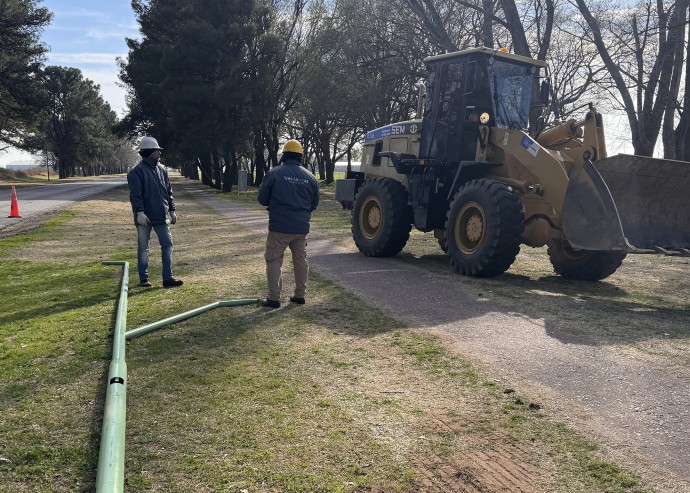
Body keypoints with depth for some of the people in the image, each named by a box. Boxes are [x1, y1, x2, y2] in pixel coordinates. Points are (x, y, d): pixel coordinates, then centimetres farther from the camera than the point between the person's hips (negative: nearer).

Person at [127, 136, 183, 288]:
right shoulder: (137, 171, -9)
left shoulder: (161, 169, 11)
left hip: (161, 216, 6)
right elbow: (135, 195, -15)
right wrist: (139, 212, -25)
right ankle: (143, 279, 16)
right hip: (145, 217, -6)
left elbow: (168, 192, 16)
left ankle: (168, 278, 7)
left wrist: (172, 210, 14)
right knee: (143, 248, 6)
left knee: (167, 244, 2)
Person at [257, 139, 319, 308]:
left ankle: (273, 298, 2)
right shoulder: (310, 177, 4)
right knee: (301, 260, 16)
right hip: (302, 227, 4)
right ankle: (300, 295, 23)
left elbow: (262, 199, -1)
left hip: (279, 227, -4)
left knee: (274, 261, 4)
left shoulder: (274, 173, -8)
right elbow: (314, 203, 12)